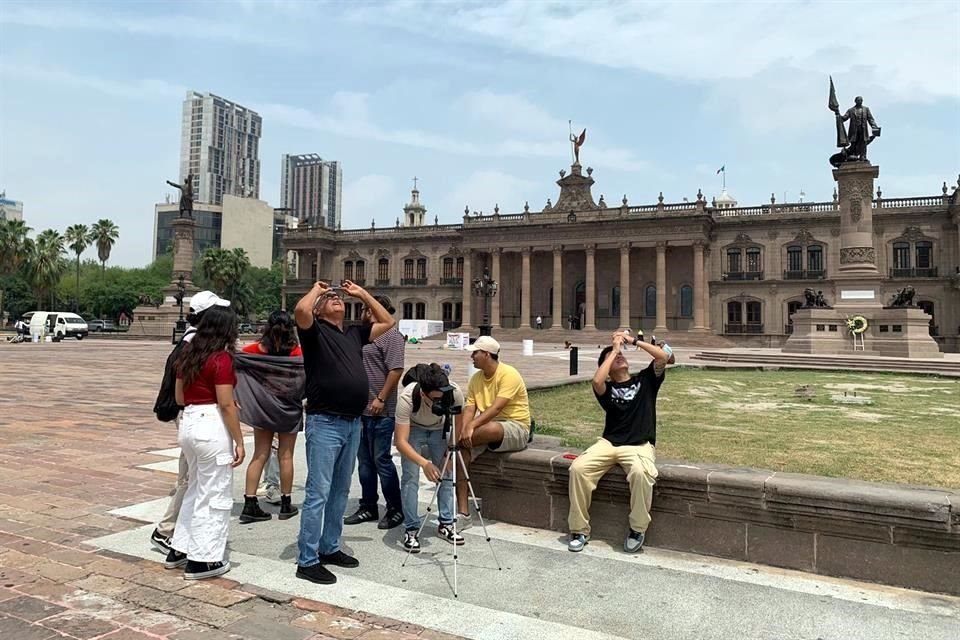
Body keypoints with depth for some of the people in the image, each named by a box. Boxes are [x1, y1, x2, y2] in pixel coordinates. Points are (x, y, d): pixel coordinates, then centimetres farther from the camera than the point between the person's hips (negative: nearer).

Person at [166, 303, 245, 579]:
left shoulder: (187, 354, 11)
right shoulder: (221, 358, -13)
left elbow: (179, 397, 15)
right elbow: (227, 405, -16)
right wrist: (239, 441, -11)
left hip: (188, 423, 8)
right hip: (212, 427, -8)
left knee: (195, 489, 22)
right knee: (215, 495, 3)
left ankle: (179, 549, 30)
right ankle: (203, 560, 11)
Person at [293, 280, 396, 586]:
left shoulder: (355, 333, 16)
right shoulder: (315, 330, -2)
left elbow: (387, 322, 25)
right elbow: (300, 311, -23)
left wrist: (362, 293, 20)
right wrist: (316, 288, -3)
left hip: (353, 423, 7)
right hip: (325, 423, -7)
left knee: (340, 491, 15)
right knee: (318, 493, -4)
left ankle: (330, 548, 28)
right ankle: (307, 561, 4)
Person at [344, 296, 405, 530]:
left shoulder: (390, 335, -11)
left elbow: (395, 370, -19)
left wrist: (381, 399, -20)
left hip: (380, 411, -9)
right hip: (361, 410, 9)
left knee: (381, 460, -2)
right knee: (364, 460, 14)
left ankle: (395, 510, 11)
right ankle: (368, 507, 25)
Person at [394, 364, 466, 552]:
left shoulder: (455, 393, -34)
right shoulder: (407, 398, -41)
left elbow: (458, 425, -12)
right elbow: (401, 441, -42)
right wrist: (423, 463, -53)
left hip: (440, 429, 2)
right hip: (413, 429, -2)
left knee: (447, 473, -5)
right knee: (410, 476, -14)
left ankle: (446, 524, 10)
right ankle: (411, 529, -1)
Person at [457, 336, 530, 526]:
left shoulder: (508, 374, -15)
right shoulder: (476, 378, 9)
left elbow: (497, 407, -25)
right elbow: (469, 408, -1)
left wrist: (471, 426, -34)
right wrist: (464, 429, -20)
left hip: (515, 427, -7)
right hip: (486, 427, 7)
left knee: (491, 429, -40)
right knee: (461, 451, -19)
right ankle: (463, 513, -16)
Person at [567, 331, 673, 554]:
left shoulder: (645, 380, 12)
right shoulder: (606, 388, 8)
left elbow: (664, 356, -3)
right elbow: (596, 380, -17)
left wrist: (634, 340, 0)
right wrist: (613, 348, -6)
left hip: (640, 445, -1)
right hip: (609, 443, 1)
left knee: (640, 472, -36)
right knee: (578, 468, -25)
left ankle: (637, 530, -13)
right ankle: (579, 530, -10)